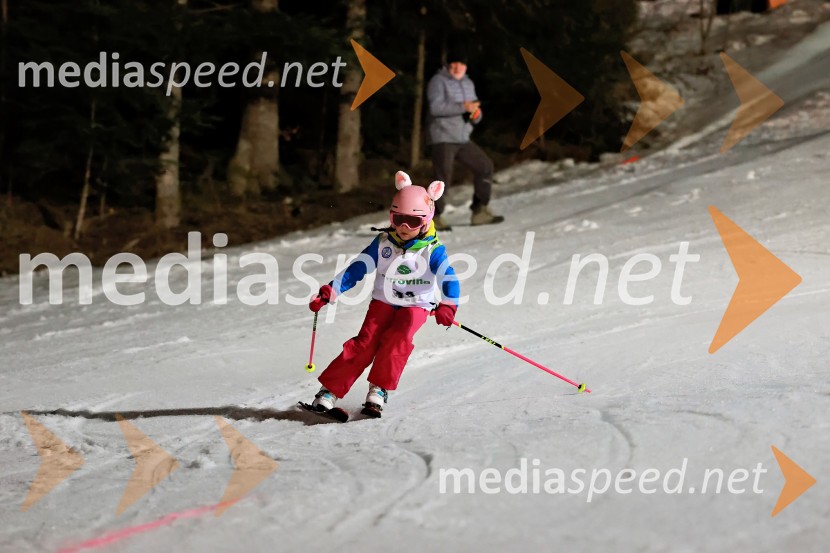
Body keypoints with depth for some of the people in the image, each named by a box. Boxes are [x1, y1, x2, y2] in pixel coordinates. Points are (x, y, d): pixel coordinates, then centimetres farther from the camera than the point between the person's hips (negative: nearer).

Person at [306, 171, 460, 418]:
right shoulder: (383, 243, -3)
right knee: (365, 342, -16)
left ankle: (379, 389, -18)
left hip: (416, 306, -2)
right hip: (383, 302, 2)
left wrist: (447, 305, -41)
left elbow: (448, 278, -21)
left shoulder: (433, 250, -11)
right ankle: (329, 390, -14)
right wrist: (330, 291, -11)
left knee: (397, 339, -29)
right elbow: (356, 269, -2)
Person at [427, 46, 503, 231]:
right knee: (443, 178, -14)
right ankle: (435, 217, -6)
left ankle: (480, 211, 13)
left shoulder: (468, 84, 17)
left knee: (485, 166, 7)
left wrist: (476, 114, -5)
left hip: (463, 139, 8)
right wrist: (463, 107, -23)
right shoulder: (438, 81, -6)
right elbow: (435, 107, -21)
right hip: (443, 138, -8)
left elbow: (475, 115, 20)